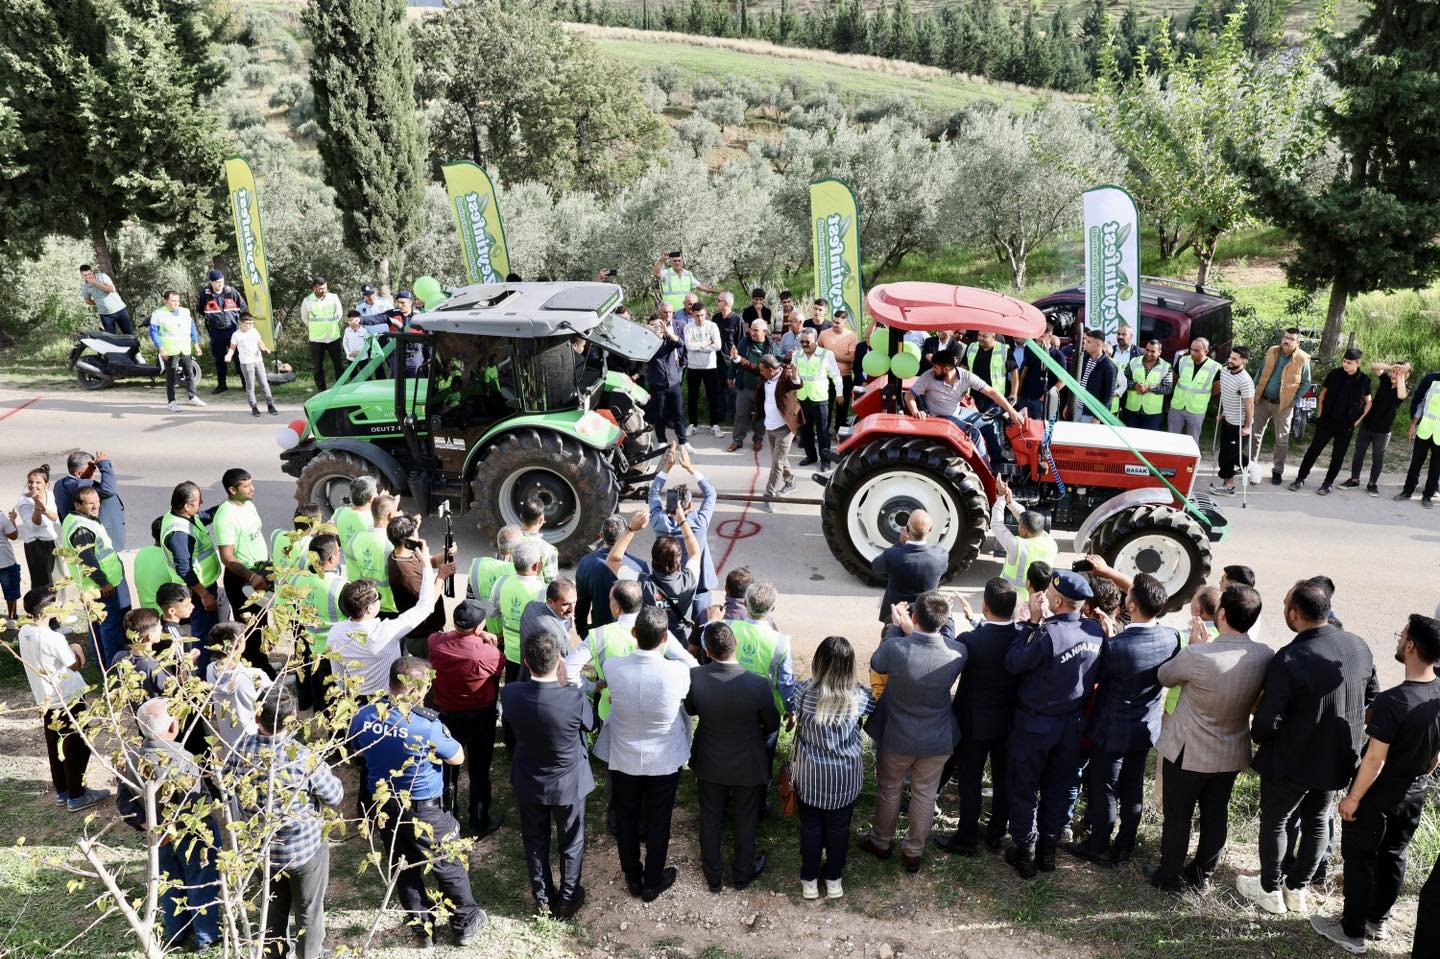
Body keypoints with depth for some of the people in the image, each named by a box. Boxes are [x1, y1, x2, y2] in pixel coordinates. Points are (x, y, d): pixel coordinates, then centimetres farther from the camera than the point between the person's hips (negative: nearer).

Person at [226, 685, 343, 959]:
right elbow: (335, 796, -16)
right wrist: (322, 771, -1)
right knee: (308, 911, 18)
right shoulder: (303, 757, -31)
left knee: (274, 908, 27)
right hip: (305, 847, -4)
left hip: (262, 847, 4)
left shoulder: (240, 750, -19)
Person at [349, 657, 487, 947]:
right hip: (423, 810, -5)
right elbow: (457, 758, -13)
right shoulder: (427, 724, -28)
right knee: (448, 867, 16)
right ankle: (465, 923, 32)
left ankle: (423, 928, 36)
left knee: (404, 869, 22)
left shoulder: (362, 716, -12)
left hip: (383, 806, 5)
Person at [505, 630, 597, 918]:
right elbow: (590, 724, -10)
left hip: (528, 783, 2)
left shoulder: (510, 694, -25)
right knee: (571, 843, 23)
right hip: (568, 783, -2)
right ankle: (568, 899, 41)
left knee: (535, 842, 26)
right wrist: (568, 684, -2)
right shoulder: (575, 699, -34)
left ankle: (543, 897, 44)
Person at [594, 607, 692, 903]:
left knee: (626, 819, 23)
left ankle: (632, 878, 43)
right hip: (664, 761, -1)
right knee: (658, 822, 20)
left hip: (624, 759, 1)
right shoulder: (678, 672, -29)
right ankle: (652, 883, 39)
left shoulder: (612, 668, -25)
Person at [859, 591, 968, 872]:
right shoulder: (958, 653, -25)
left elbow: (876, 664, -8)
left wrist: (898, 628, -4)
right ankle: (913, 852, 39)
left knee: (888, 790, 23)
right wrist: (912, 631, -4)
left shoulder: (895, 648, -31)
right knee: (924, 795, 22)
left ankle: (881, 842, 44)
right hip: (938, 742, 1)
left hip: (896, 738, -1)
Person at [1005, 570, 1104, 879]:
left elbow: (1012, 663, -18)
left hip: (1035, 723, -5)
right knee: (1059, 788, 20)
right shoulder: (1095, 631, -9)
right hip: (1074, 723, 6)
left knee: (1024, 789, 12)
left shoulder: (1048, 634, -30)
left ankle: (1025, 853, 22)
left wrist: (1033, 623, -19)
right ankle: (1048, 848, 33)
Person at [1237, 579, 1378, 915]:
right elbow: (1371, 697, 7)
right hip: (1338, 758, 6)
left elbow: (1266, 723, -27)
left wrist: (1259, 736, -5)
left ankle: (1270, 891, 32)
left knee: (1274, 823, 17)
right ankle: (1297, 889, 39)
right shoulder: (1358, 646, -10)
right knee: (1317, 821, 24)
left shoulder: (1288, 660, -31)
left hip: (1292, 762, -6)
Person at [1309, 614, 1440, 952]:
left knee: (1360, 859, 9)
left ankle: (1352, 932, 21)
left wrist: (1353, 798, -14)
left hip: (1377, 797, -7)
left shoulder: (1392, 701, -31)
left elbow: (1375, 759, -26)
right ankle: (1377, 919, 39)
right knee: (1393, 855, 22)